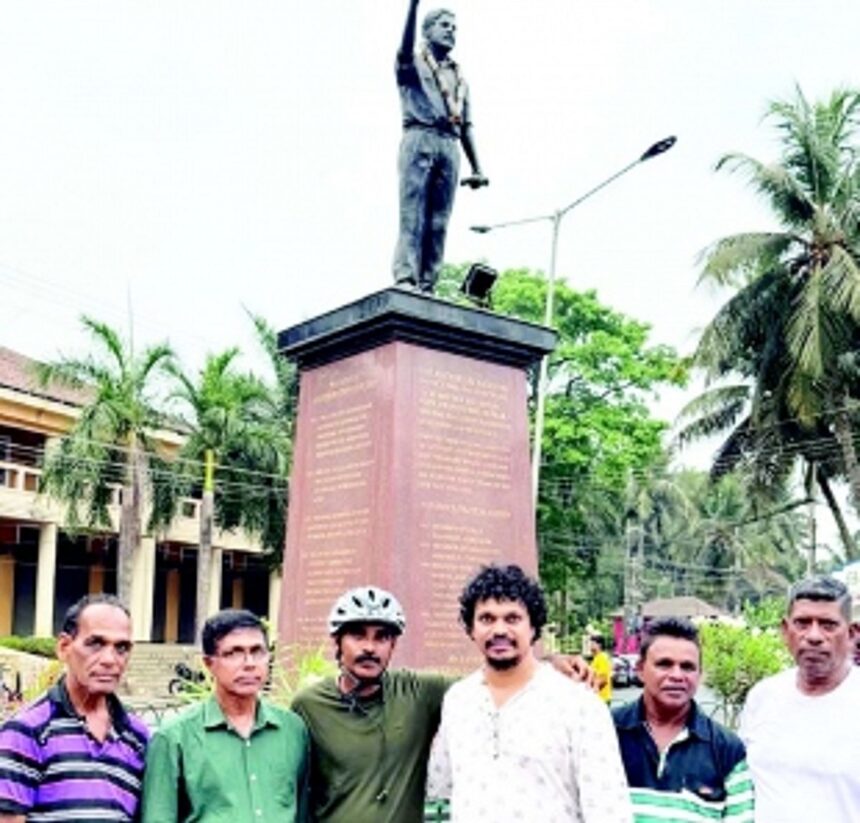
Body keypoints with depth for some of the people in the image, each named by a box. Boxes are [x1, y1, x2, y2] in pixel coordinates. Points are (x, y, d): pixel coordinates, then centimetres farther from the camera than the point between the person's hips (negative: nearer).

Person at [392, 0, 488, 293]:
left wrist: (477, 168, 12)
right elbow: (406, 46, -12)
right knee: (412, 213, -15)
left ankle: (428, 286, -7)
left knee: (439, 222, -4)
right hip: (419, 139, -4)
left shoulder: (458, 77, 27)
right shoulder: (413, 63, 13)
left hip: (449, 146, 5)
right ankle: (405, 278, -22)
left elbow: (467, 126, 22)